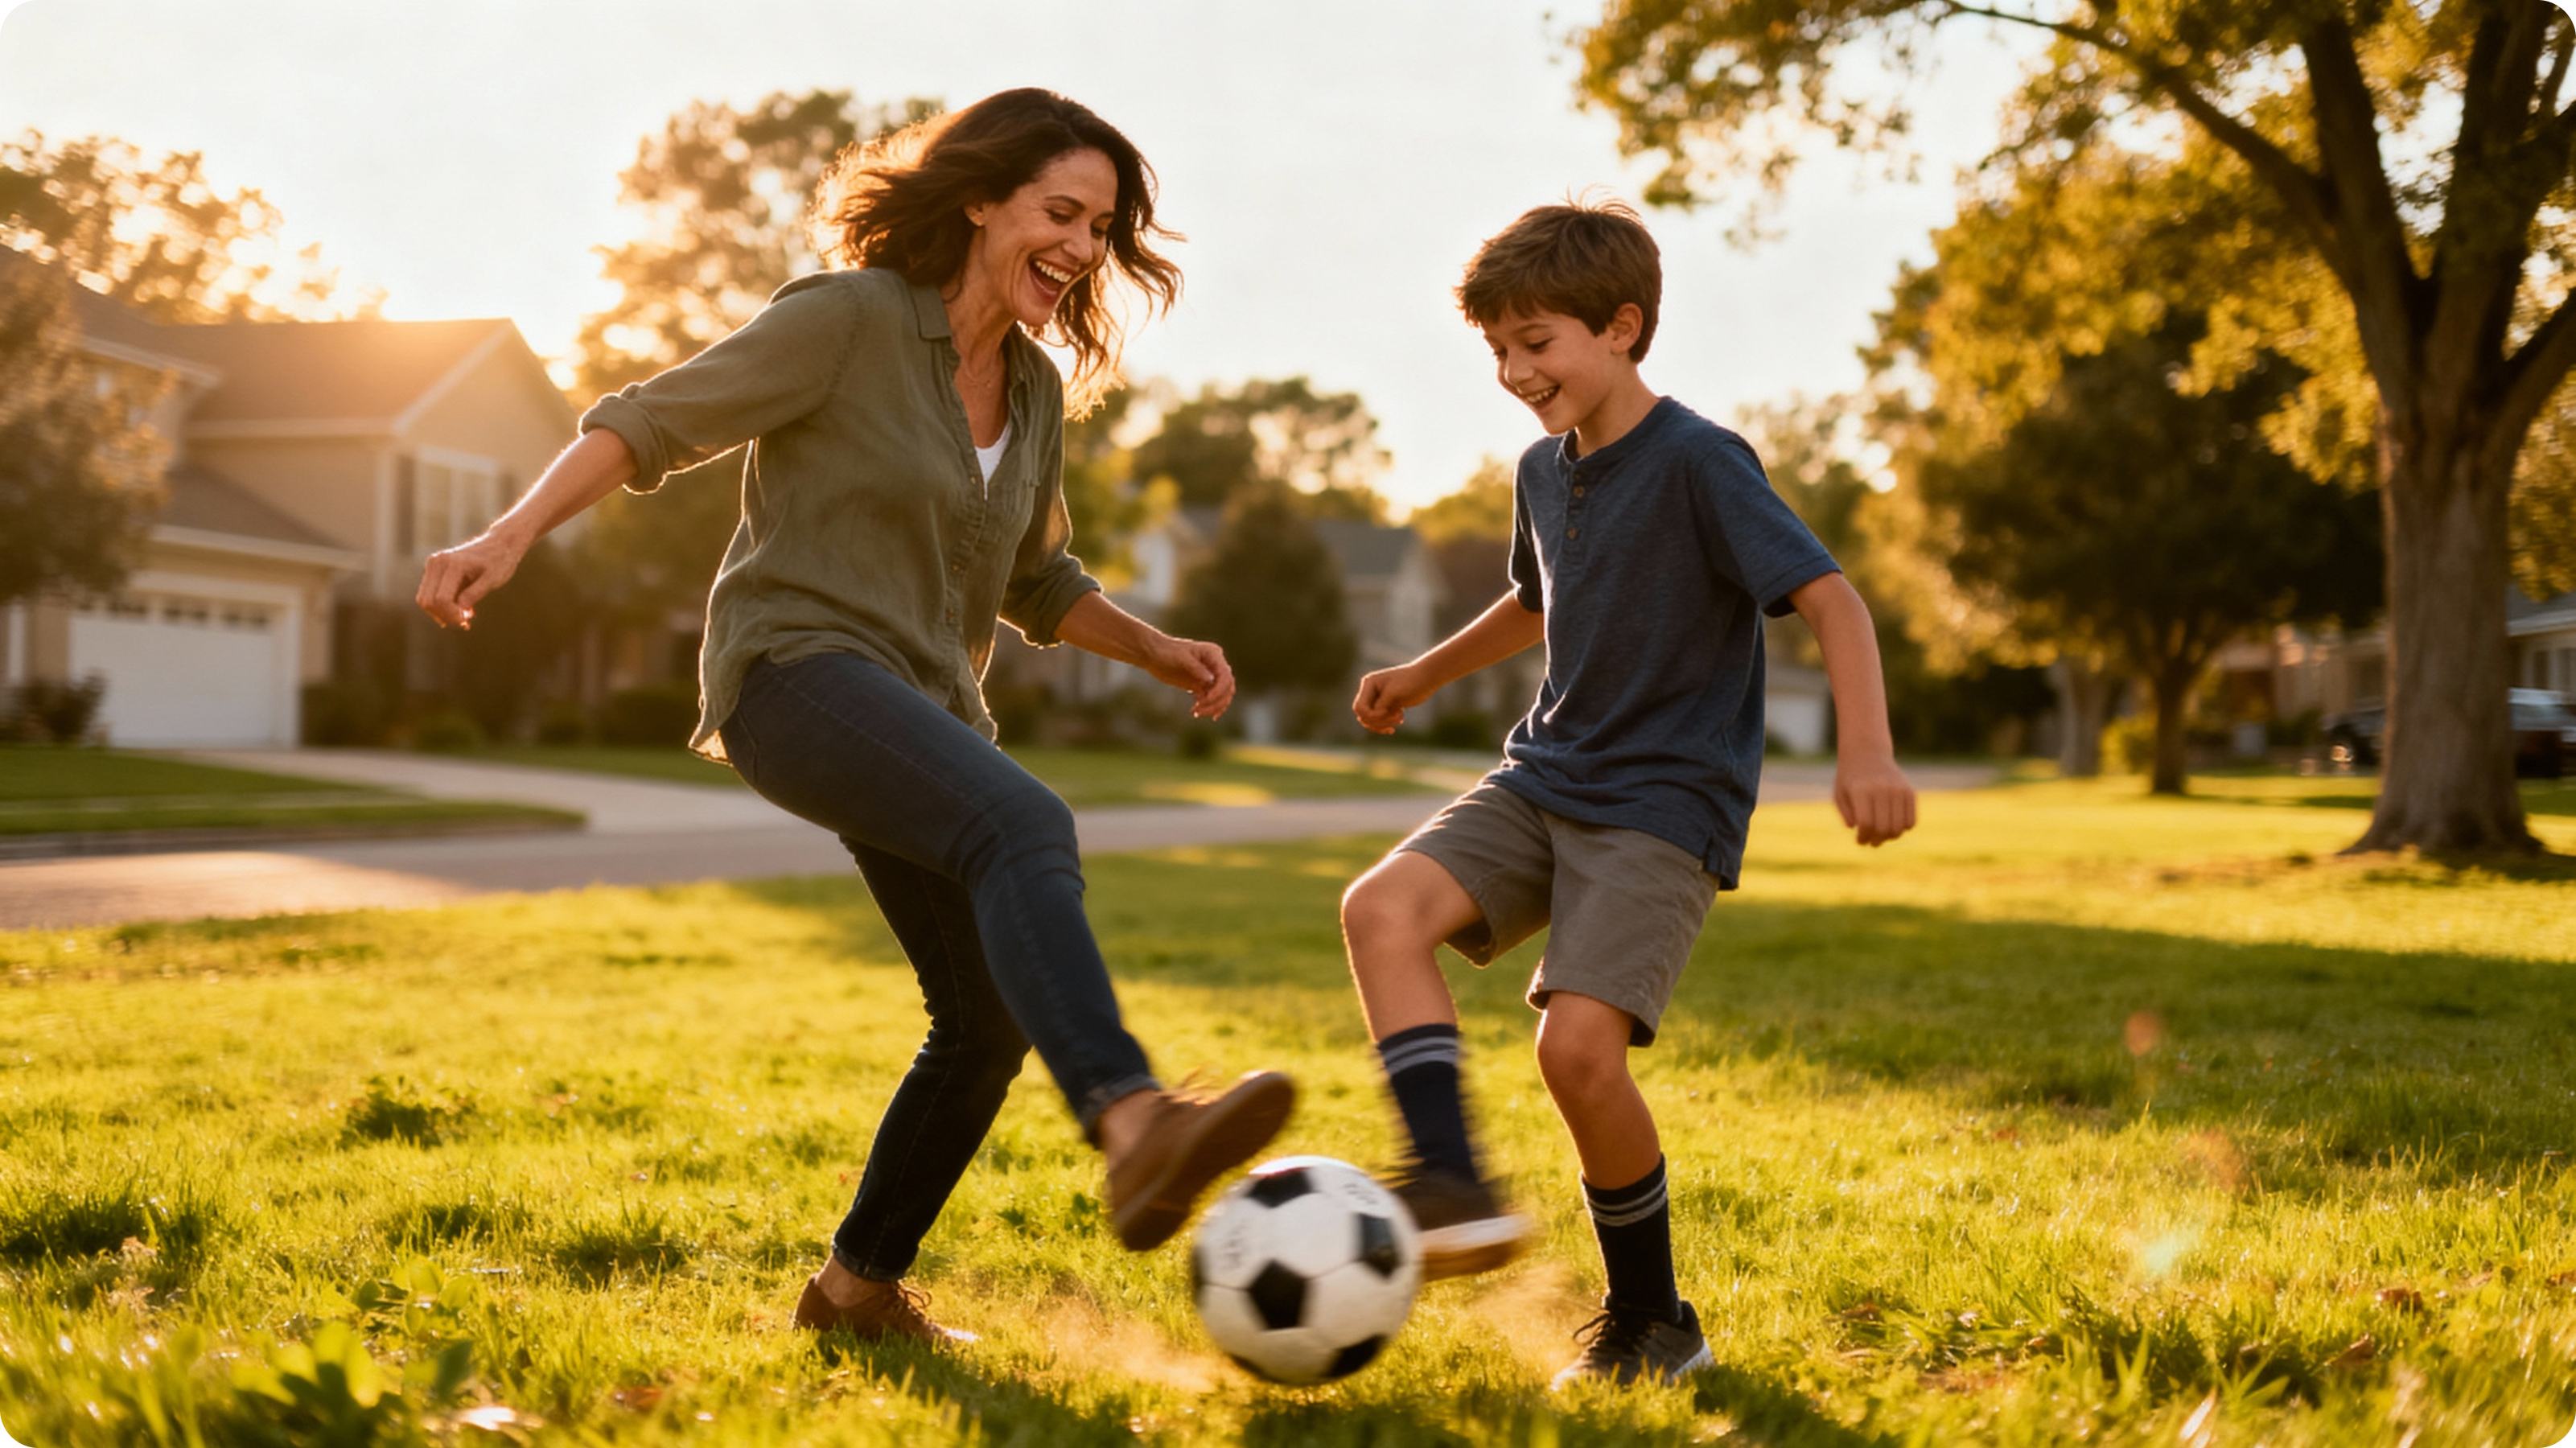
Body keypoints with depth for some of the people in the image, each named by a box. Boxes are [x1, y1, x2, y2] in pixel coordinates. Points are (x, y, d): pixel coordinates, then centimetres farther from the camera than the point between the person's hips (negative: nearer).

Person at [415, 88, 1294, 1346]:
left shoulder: (1035, 389, 14)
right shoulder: (847, 319, -8)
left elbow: (1036, 585, 24)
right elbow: (650, 423, -10)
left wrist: (1158, 652, 10)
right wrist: (513, 533, -22)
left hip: (923, 709, 8)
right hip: (797, 668, -8)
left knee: (991, 1019, 6)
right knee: (1025, 828, -35)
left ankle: (859, 1286, 23)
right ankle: (1135, 1128, -53)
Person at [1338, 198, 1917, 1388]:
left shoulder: (1698, 463, -13)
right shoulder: (1544, 472, 11)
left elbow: (1829, 596, -21)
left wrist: (1865, 749, -35)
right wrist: (1426, 675, 39)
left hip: (1665, 805, -7)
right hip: (1543, 780, 7)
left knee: (1578, 1041, -22)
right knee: (1383, 906, -18)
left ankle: (1651, 1322, -2)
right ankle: (1455, 1190, -23)